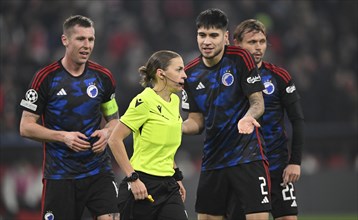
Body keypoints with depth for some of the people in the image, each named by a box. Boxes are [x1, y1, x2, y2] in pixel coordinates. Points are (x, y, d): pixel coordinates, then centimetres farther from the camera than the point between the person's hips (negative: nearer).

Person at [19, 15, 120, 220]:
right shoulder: (45, 78, -6)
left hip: (99, 171, 2)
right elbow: (26, 127, -5)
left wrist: (107, 133, -6)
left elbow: (114, 119, 17)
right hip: (60, 175, -2)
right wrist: (63, 136, -17)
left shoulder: (103, 77, 4)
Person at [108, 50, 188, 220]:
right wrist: (133, 178, -17)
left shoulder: (174, 101, 11)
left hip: (168, 186, 7)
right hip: (142, 186, -7)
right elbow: (115, 140, -15)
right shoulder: (144, 102, -14)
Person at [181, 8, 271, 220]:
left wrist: (248, 117, -29)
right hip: (212, 160, 5)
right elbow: (197, 121, 10)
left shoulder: (240, 58, -8)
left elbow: (258, 102, -7)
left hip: (248, 155, -5)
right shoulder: (191, 73, 5)